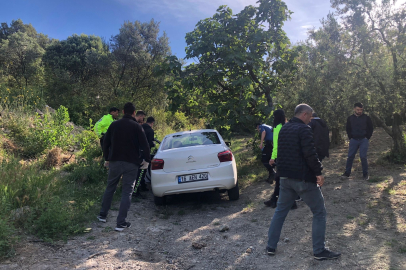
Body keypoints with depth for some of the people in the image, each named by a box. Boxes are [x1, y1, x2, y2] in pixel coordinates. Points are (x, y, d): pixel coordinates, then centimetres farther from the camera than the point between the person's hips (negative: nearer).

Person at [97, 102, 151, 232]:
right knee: (127, 192, 1)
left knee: (110, 188, 20)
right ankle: (121, 223, 0)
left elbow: (106, 143, 10)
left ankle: (103, 215, 29)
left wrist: (107, 159, 20)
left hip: (114, 162, 4)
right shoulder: (136, 127, -6)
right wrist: (146, 160, 3)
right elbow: (145, 145, -10)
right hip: (131, 163, -3)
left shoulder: (114, 125, 6)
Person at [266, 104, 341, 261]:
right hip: (303, 178, -8)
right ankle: (319, 251, 13)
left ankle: (271, 246, 20)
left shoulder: (284, 129, 13)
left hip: (285, 177, 8)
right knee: (319, 212, 7)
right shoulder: (304, 129, -13)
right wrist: (318, 172, -14)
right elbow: (310, 154, -22)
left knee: (280, 210, 16)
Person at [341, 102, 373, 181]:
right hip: (353, 140, 2)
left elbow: (371, 129, 6)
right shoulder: (350, 118, 5)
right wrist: (350, 138, 5)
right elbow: (348, 129, 14)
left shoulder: (366, 118, -1)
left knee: (363, 157, -7)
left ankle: (365, 174, 6)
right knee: (350, 156, 1)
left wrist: (367, 138, -1)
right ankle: (347, 173, 10)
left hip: (364, 140, -2)